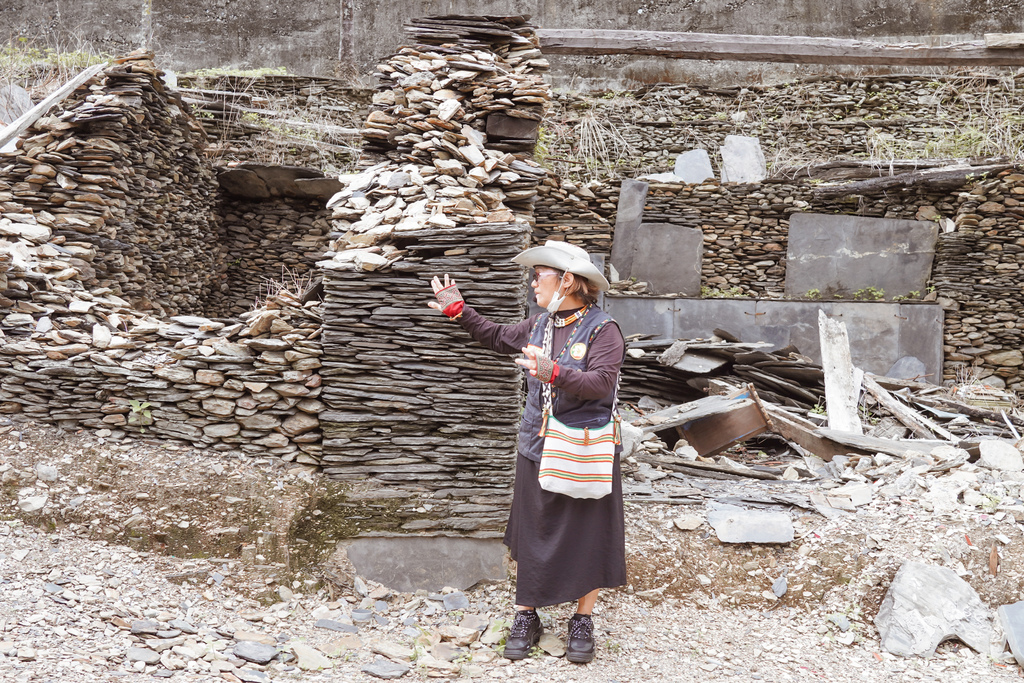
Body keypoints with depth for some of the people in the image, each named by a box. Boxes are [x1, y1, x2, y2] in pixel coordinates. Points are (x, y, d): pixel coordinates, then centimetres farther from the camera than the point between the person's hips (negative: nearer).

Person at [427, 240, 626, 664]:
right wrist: (458, 311, 20)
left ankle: (582, 622, 21)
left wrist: (553, 373, -39)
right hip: (537, 450, 6)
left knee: (586, 539, 6)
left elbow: (601, 382, -27)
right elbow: (497, 337, 24)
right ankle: (526, 617, 23)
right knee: (532, 535, 11)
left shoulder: (602, 329, -14)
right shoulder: (538, 326, 6)